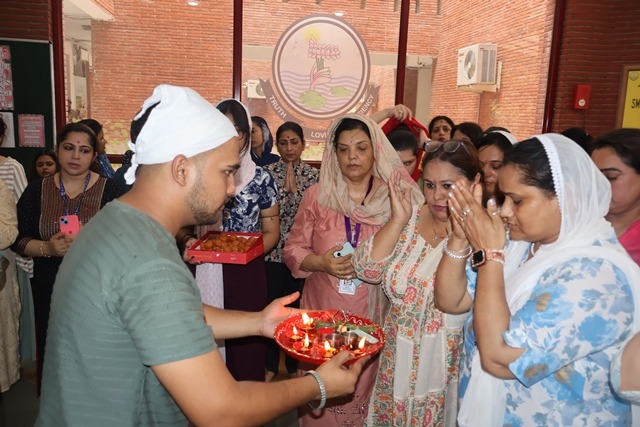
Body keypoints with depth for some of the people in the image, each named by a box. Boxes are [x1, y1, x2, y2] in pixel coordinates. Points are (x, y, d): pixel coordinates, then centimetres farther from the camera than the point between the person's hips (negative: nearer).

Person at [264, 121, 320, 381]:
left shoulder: (313, 175, 1)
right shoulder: (268, 172, -1)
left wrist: (294, 189, -13)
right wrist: (285, 188, -14)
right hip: (273, 250, 0)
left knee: (297, 307, 12)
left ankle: (294, 364, 32)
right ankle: (271, 365, 28)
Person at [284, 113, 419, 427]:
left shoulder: (394, 197, -2)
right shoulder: (317, 195, 1)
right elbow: (293, 249, 3)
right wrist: (321, 263, -14)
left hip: (372, 320, 0)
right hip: (322, 317, 1)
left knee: (364, 393, 12)